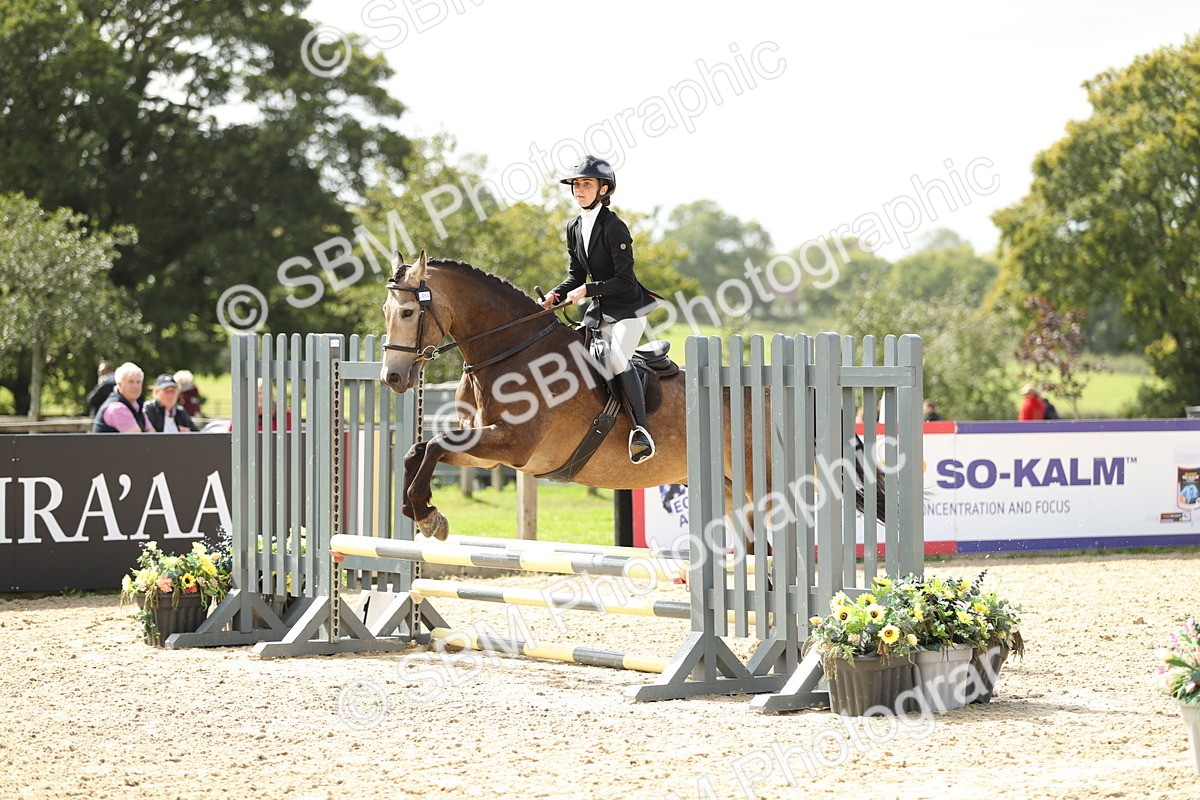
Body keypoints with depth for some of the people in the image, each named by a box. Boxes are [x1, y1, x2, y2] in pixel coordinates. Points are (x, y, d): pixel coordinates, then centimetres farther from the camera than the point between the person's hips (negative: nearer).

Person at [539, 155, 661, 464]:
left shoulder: (614, 227, -16)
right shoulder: (574, 228, 7)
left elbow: (624, 280, -19)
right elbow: (576, 275, 13)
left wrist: (587, 290, -22)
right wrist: (555, 295, -4)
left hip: (628, 308, -8)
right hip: (599, 310, 8)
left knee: (617, 357, -27)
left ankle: (641, 430, -24)